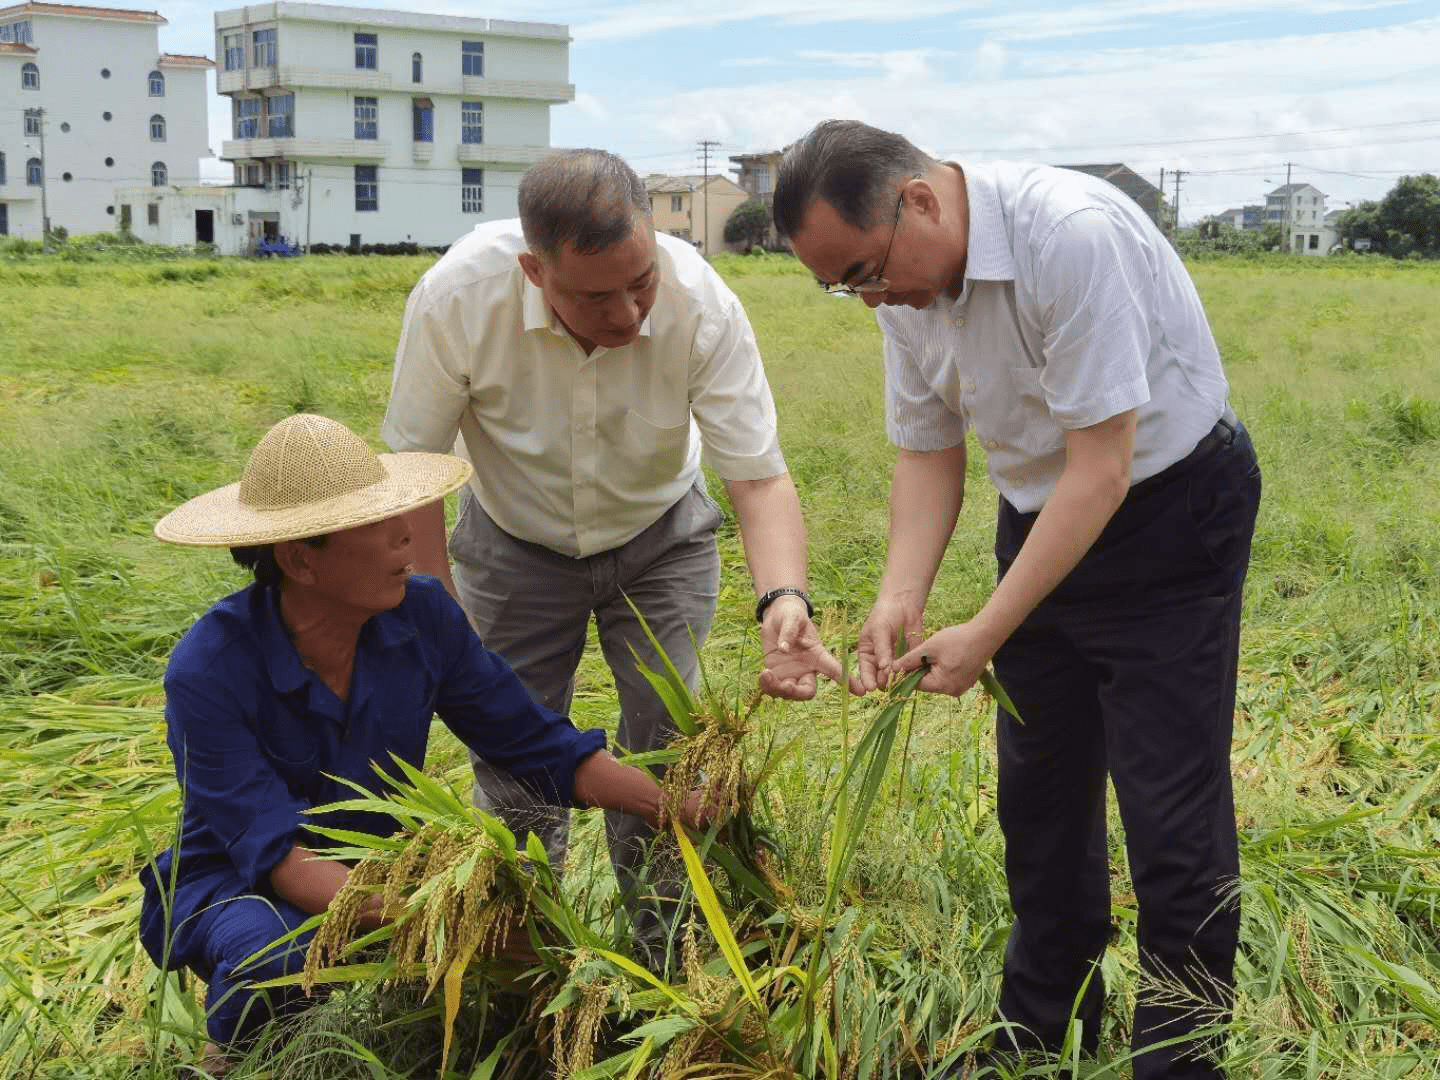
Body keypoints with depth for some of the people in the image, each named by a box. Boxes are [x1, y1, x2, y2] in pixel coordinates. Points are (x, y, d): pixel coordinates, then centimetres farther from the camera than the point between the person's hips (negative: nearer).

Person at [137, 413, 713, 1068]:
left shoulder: (423, 615, -14)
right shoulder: (208, 671, -26)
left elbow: (536, 743, -8)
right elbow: (279, 853, -31)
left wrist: (684, 809, -21)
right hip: (237, 886, -4)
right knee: (275, 951, -37)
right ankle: (237, 1054, -1)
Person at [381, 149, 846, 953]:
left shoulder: (702, 305, -31)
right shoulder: (456, 298, -31)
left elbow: (760, 476, -28)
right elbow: (414, 464, -18)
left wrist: (784, 600, -47)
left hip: (660, 541, 0)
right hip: (516, 546, 0)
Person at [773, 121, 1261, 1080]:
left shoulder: (1072, 235, -31)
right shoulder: (905, 285, -7)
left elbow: (1100, 468, -30)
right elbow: (929, 454, 1)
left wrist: (988, 634, -28)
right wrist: (900, 601, -14)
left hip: (1172, 507, -7)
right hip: (1042, 515, 7)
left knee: (1172, 810, -6)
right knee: (1040, 787, 14)